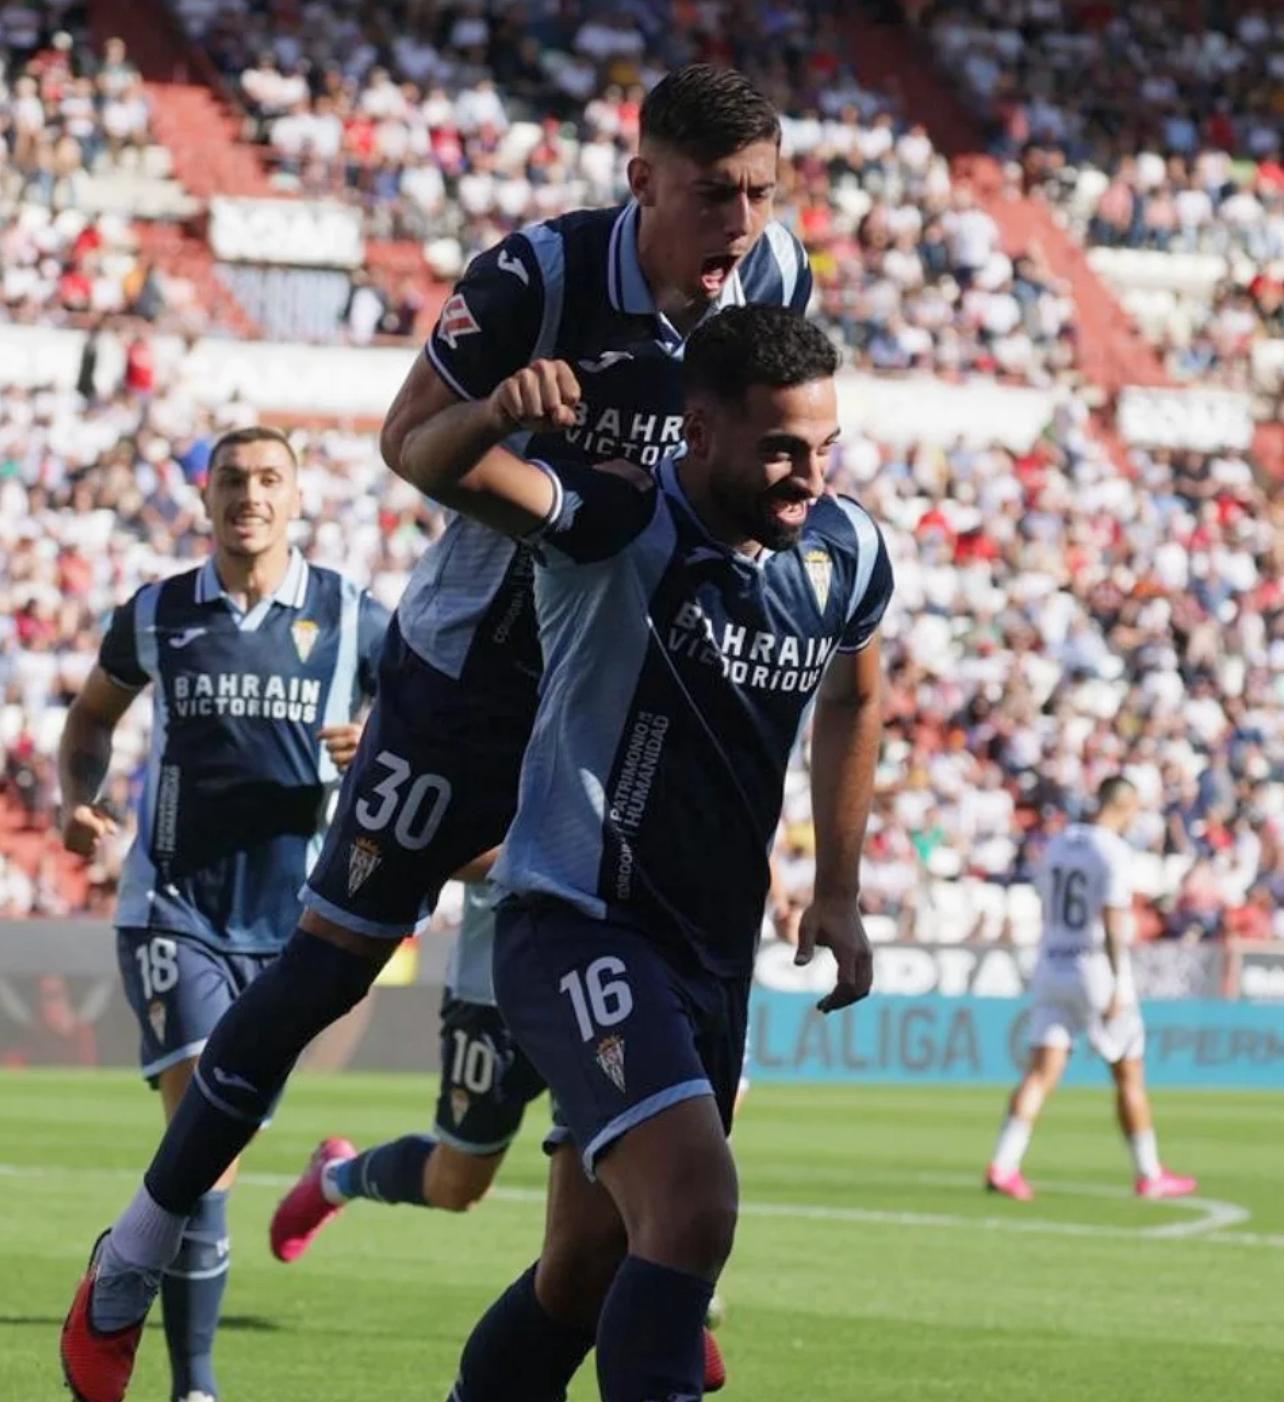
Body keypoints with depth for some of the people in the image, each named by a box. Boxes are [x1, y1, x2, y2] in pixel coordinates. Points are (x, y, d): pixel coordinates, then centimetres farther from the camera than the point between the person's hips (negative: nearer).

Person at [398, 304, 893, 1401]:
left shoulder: (848, 554, 2)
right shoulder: (620, 521, -15)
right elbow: (431, 465, -31)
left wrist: (838, 891, 21)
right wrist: (500, 413, -54)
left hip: (716, 952, 7)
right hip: (579, 927, -7)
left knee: (590, 1273, 15)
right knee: (693, 1205, -26)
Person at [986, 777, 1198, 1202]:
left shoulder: (1057, 844, 10)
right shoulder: (1114, 852, -12)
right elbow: (1113, 922, -19)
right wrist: (1118, 987, -19)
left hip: (1052, 967, 6)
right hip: (1097, 971, -6)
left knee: (1042, 1072, -1)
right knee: (1129, 1075, 8)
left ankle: (1003, 1165, -17)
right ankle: (1150, 1175, 17)